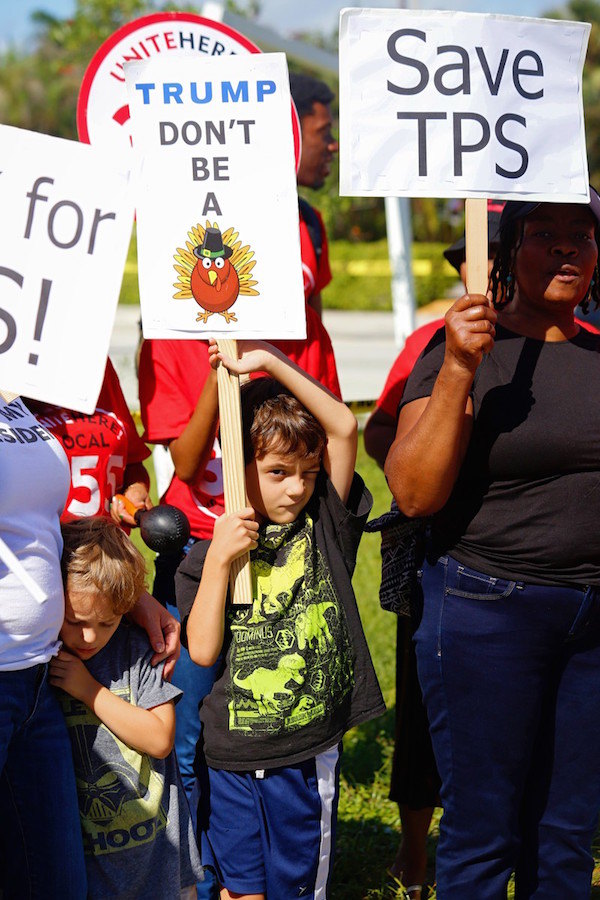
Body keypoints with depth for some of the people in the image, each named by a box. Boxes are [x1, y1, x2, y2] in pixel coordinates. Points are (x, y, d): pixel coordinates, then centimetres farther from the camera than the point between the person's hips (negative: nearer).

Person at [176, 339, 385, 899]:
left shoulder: (325, 528, 1)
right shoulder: (208, 556, -1)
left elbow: (344, 428, -9)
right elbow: (202, 650, -9)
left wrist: (270, 362, -13)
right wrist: (218, 561, -16)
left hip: (310, 754, 0)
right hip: (233, 755, 0)